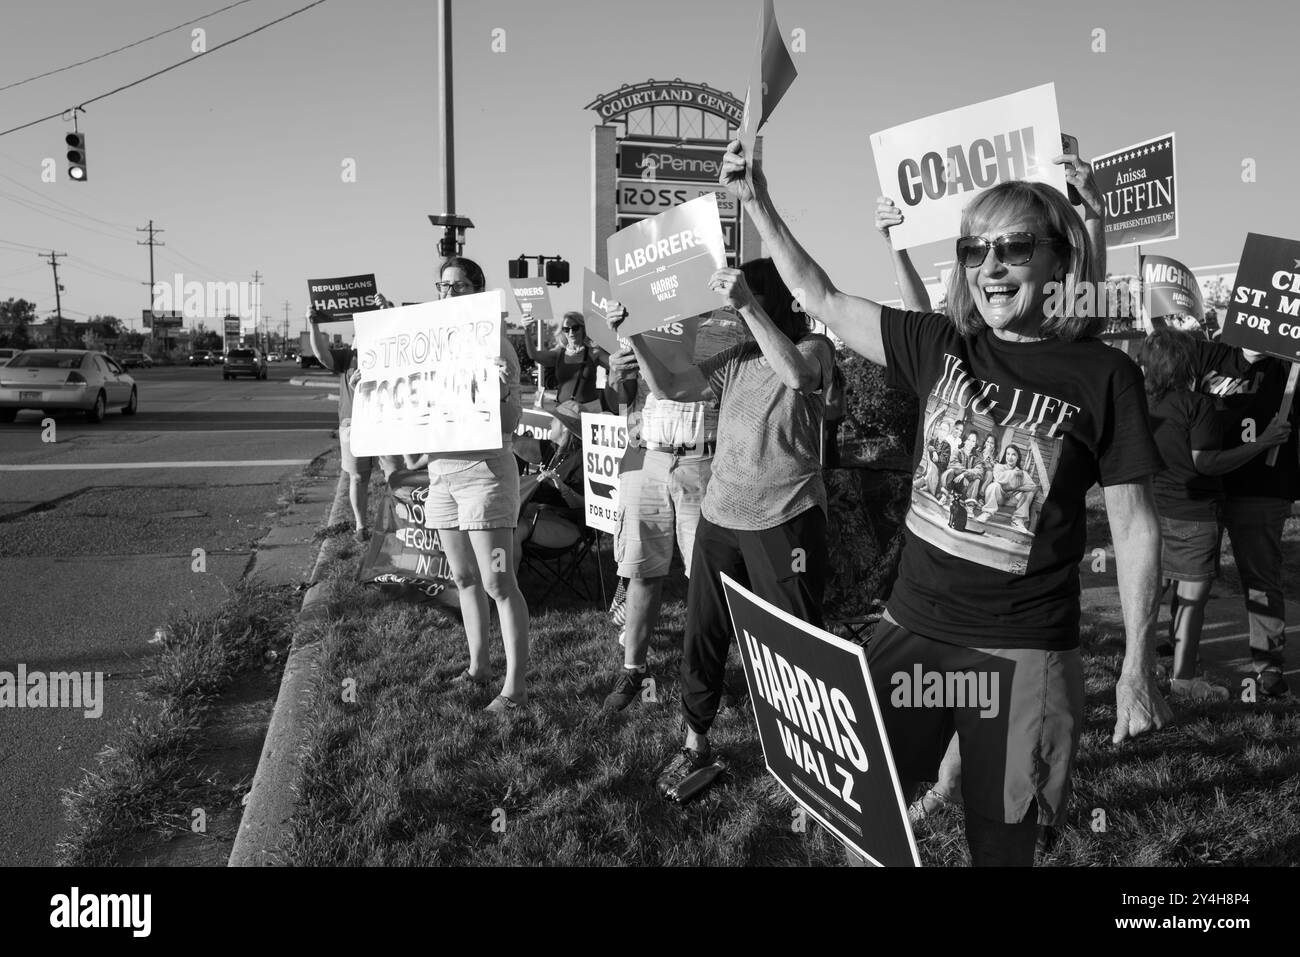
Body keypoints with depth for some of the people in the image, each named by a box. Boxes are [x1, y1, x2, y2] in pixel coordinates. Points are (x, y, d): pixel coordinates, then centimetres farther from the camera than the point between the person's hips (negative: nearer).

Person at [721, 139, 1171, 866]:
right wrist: (757, 203, 5)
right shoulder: (942, 346, 2)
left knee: (1002, 840, 11)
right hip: (912, 629, 3)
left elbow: (1135, 525, -3)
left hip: (1024, 652, -3)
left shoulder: (1102, 374, -7)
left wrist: (1138, 668, -5)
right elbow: (824, 301, 10)